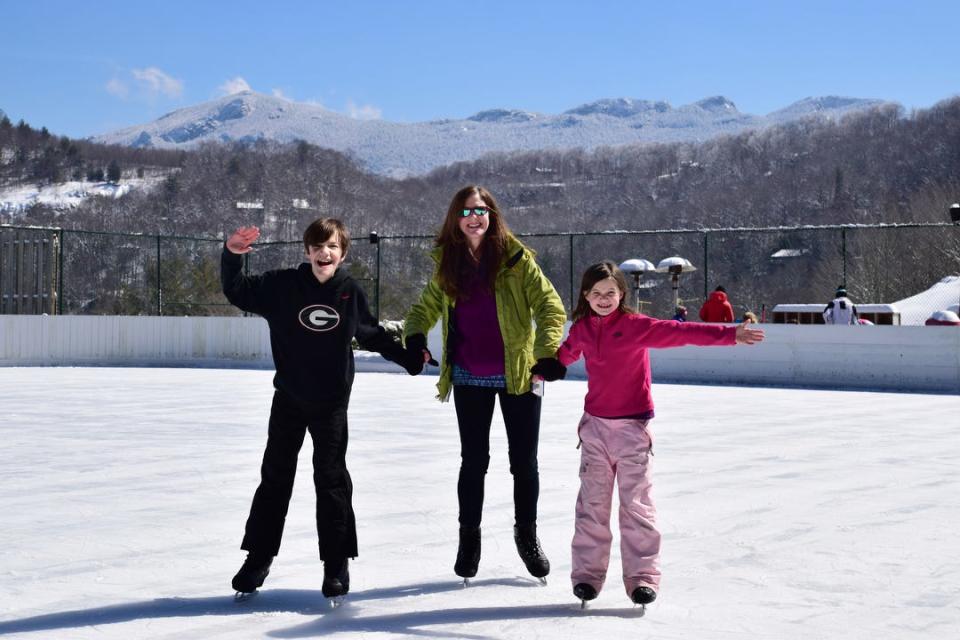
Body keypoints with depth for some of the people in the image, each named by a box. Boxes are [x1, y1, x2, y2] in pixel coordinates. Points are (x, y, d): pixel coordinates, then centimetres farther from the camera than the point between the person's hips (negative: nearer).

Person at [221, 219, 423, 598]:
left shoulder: (351, 293, -3)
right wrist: (232, 255, -19)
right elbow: (237, 292, -3)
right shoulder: (284, 285, -7)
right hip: (288, 399, 1)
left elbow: (372, 335, 12)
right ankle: (259, 557, 20)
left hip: (331, 403, 0)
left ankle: (337, 564, 10)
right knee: (275, 477, 9)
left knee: (331, 479, 3)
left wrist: (408, 358, 18)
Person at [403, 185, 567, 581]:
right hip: (469, 379, 2)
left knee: (524, 461, 7)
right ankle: (468, 538, 24)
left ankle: (527, 534, 26)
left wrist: (548, 352, -26)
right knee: (473, 461, 9)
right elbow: (426, 307, 12)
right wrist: (414, 335, -9)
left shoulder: (516, 258, -9)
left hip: (518, 375, -2)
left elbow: (550, 307, -11)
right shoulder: (447, 264, 2)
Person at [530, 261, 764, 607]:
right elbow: (565, 355, 27)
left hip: (632, 426, -4)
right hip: (595, 423, 4)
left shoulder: (637, 325, -11)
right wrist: (542, 369, 44)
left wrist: (729, 334, -32)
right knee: (592, 501, 8)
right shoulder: (581, 329, 4)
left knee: (636, 502, -1)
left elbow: (680, 332, -22)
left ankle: (642, 576, 5)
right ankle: (587, 573, 15)